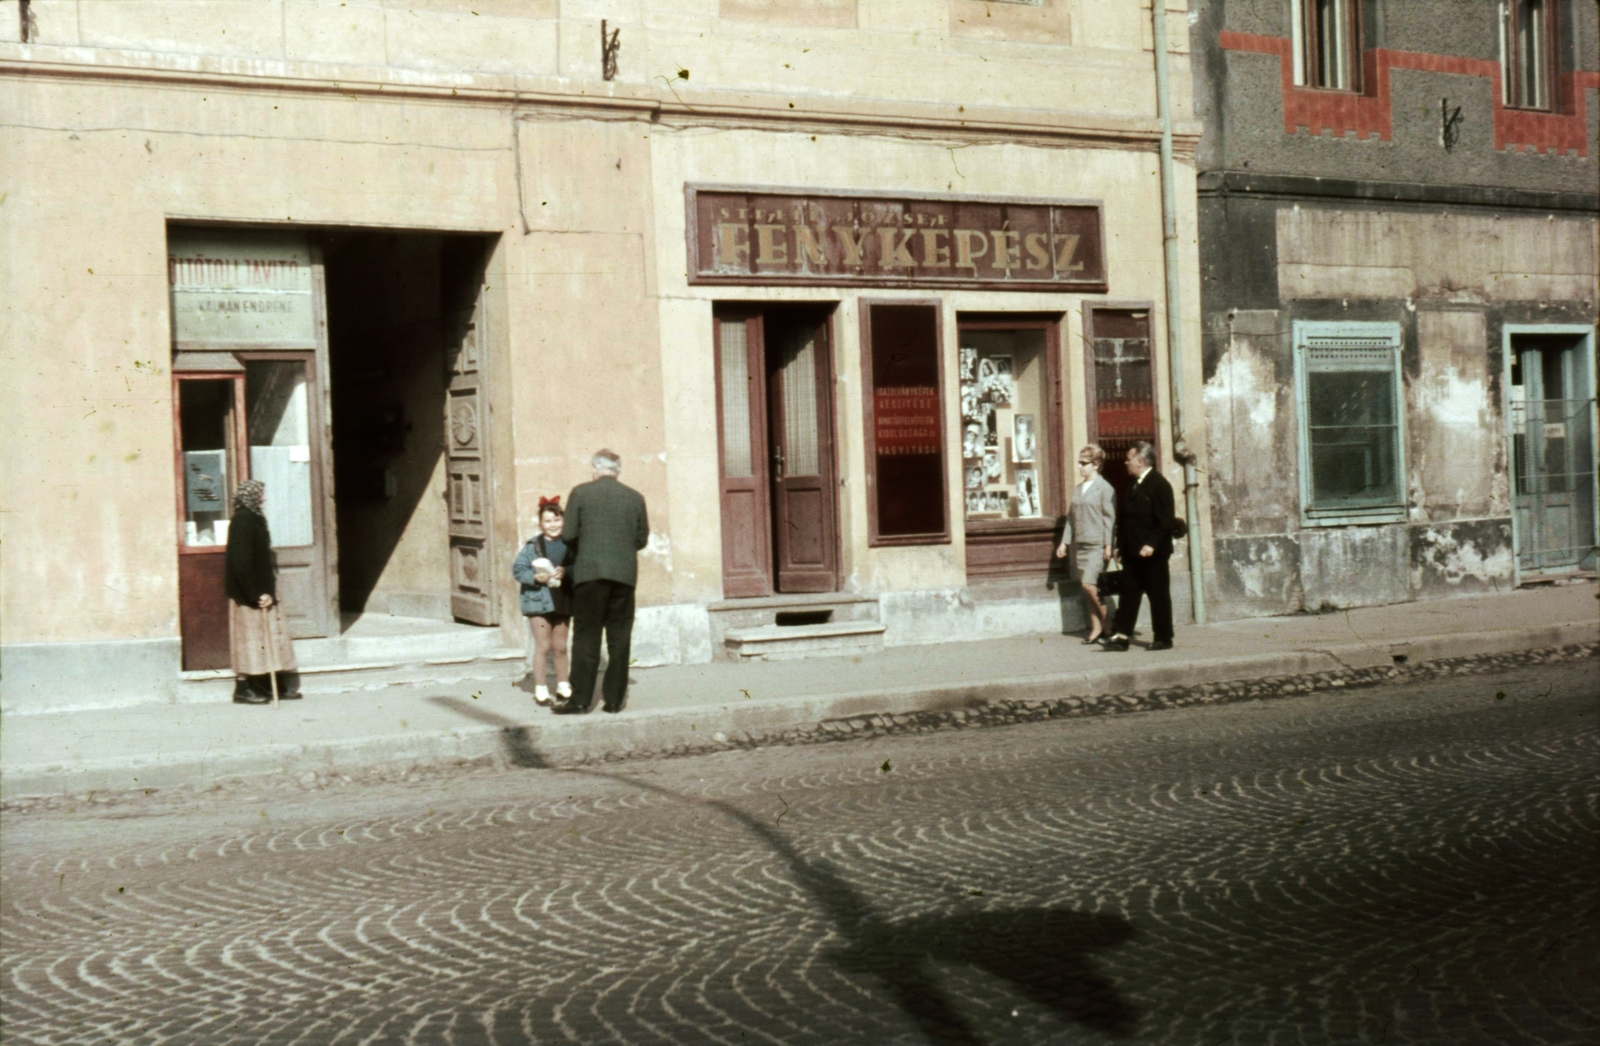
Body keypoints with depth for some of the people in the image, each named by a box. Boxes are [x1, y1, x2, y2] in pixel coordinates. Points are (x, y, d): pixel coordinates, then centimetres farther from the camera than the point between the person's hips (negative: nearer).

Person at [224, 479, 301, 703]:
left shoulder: (253, 519, 13)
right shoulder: (243, 521, -16)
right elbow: (241, 562, -23)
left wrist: (267, 590, 12)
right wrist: (256, 593, -22)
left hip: (259, 590, 10)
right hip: (248, 593, -10)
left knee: (269, 633, 11)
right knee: (250, 634, -4)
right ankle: (243, 688, 3)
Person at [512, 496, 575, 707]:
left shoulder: (569, 545, -1)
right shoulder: (533, 546, -6)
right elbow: (517, 569, -6)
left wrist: (565, 572, -21)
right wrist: (535, 577, -20)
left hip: (562, 601, 3)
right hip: (538, 601, -3)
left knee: (560, 646, 14)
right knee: (543, 646, 0)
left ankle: (563, 687, 26)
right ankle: (540, 689, 8)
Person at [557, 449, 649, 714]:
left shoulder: (580, 493, -1)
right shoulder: (635, 498, 6)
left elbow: (568, 535, -2)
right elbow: (642, 539, 10)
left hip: (590, 572, -2)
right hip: (624, 573, 2)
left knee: (586, 635, 2)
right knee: (619, 637, 7)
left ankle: (580, 699, 1)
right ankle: (614, 698, 9)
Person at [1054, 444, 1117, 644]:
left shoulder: (1104, 488, -6)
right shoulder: (1078, 490, 14)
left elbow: (1109, 518, -9)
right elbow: (1071, 517, 17)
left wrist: (1108, 545, -14)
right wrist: (1064, 542, 12)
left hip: (1097, 545, -7)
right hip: (1079, 545, 7)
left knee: (1089, 584, -15)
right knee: (1088, 589, 6)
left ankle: (1105, 624, 2)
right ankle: (1096, 629, 12)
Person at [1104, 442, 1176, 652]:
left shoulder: (1159, 485, -11)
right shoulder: (1132, 486, 15)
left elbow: (1165, 521, -17)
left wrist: (1152, 544, -23)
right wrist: (1120, 546, 11)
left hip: (1153, 553, -8)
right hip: (1132, 553, 8)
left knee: (1158, 595, 1)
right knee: (1129, 593, 6)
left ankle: (1163, 638, 8)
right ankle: (1121, 636, 6)